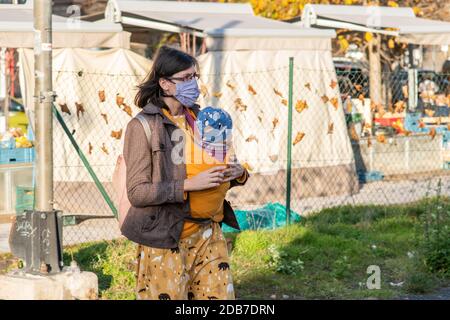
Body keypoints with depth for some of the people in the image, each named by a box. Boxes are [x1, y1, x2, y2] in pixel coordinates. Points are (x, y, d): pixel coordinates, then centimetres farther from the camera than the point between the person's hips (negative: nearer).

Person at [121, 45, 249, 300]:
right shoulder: (143, 126, -8)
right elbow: (137, 192, -14)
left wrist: (237, 174, -3)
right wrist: (190, 185, -22)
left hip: (208, 234, 5)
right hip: (164, 240, -5)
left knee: (221, 294, 2)